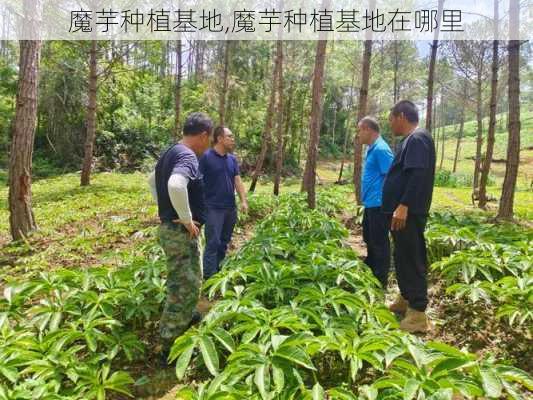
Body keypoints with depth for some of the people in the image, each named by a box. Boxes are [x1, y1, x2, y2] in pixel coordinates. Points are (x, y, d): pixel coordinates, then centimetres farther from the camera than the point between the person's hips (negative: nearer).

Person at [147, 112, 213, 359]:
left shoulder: (170, 153, 10)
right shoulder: (187, 156, -21)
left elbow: (152, 180, 26)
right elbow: (175, 186, -41)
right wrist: (187, 219, -27)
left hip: (170, 228, 10)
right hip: (181, 232, -10)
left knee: (190, 281, 28)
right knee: (183, 288, 1)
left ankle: (184, 319, 48)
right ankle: (170, 348, 13)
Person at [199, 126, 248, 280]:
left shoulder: (232, 159, 11)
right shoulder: (206, 157, -8)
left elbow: (238, 181, 10)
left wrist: (243, 200, -1)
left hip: (230, 208, 6)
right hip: (214, 208, -6)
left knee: (224, 242, 14)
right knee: (213, 243, -7)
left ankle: (218, 270, 27)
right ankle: (209, 277, -1)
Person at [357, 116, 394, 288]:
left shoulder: (380, 149, -17)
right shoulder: (371, 149, 14)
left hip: (378, 204, -10)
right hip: (370, 203, 11)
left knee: (379, 242, 0)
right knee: (369, 239, 21)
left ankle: (380, 281, 11)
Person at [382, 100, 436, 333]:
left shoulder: (418, 139, -13)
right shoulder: (410, 140, 18)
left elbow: (418, 175, -24)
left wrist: (403, 206, -28)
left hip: (409, 213, -10)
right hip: (403, 211, 10)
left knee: (412, 260, -7)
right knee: (402, 258, 17)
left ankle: (418, 313, -2)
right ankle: (406, 299, 30)